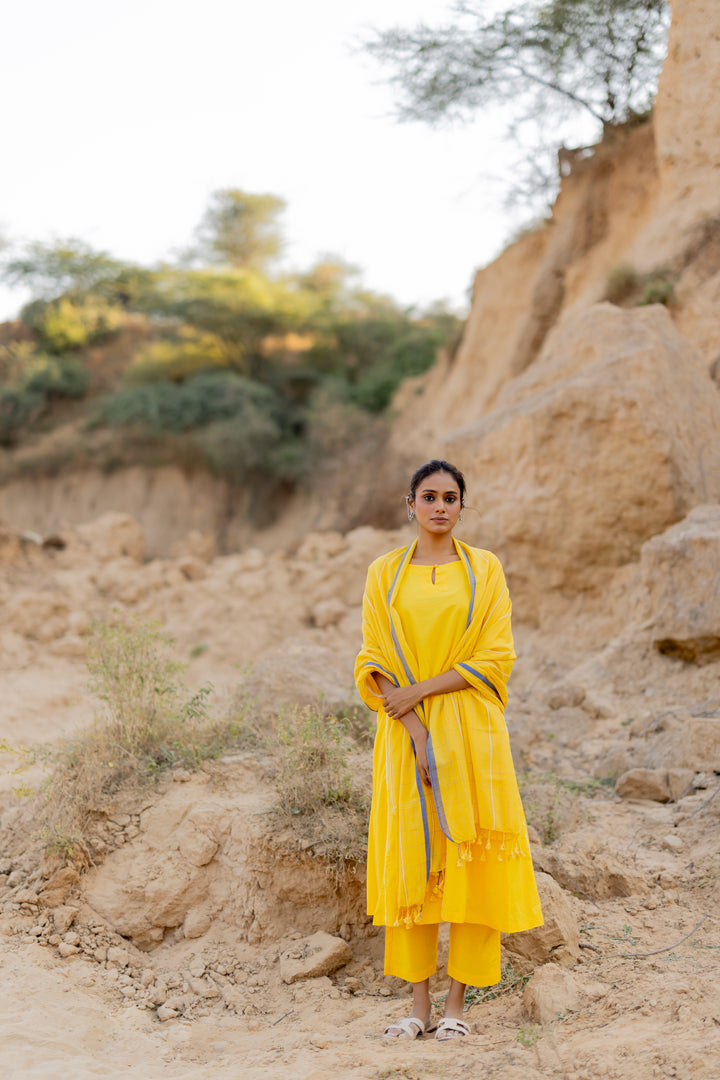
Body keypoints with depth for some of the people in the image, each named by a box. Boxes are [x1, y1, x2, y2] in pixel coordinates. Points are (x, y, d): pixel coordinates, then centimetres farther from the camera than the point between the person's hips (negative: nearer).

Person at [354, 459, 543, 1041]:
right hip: (405, 733, 1)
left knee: (468, 860, -2)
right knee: (411, 860, 2)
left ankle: (457, 1006, 6)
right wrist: (416, 731, -11)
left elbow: (495, 659, -3)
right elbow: (375, 663, 2)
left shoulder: (485, 569, 4)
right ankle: (419, 1004, 10)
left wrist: (418, 690, -12)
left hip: (470, 732, -1)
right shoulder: (385, 573, 7)